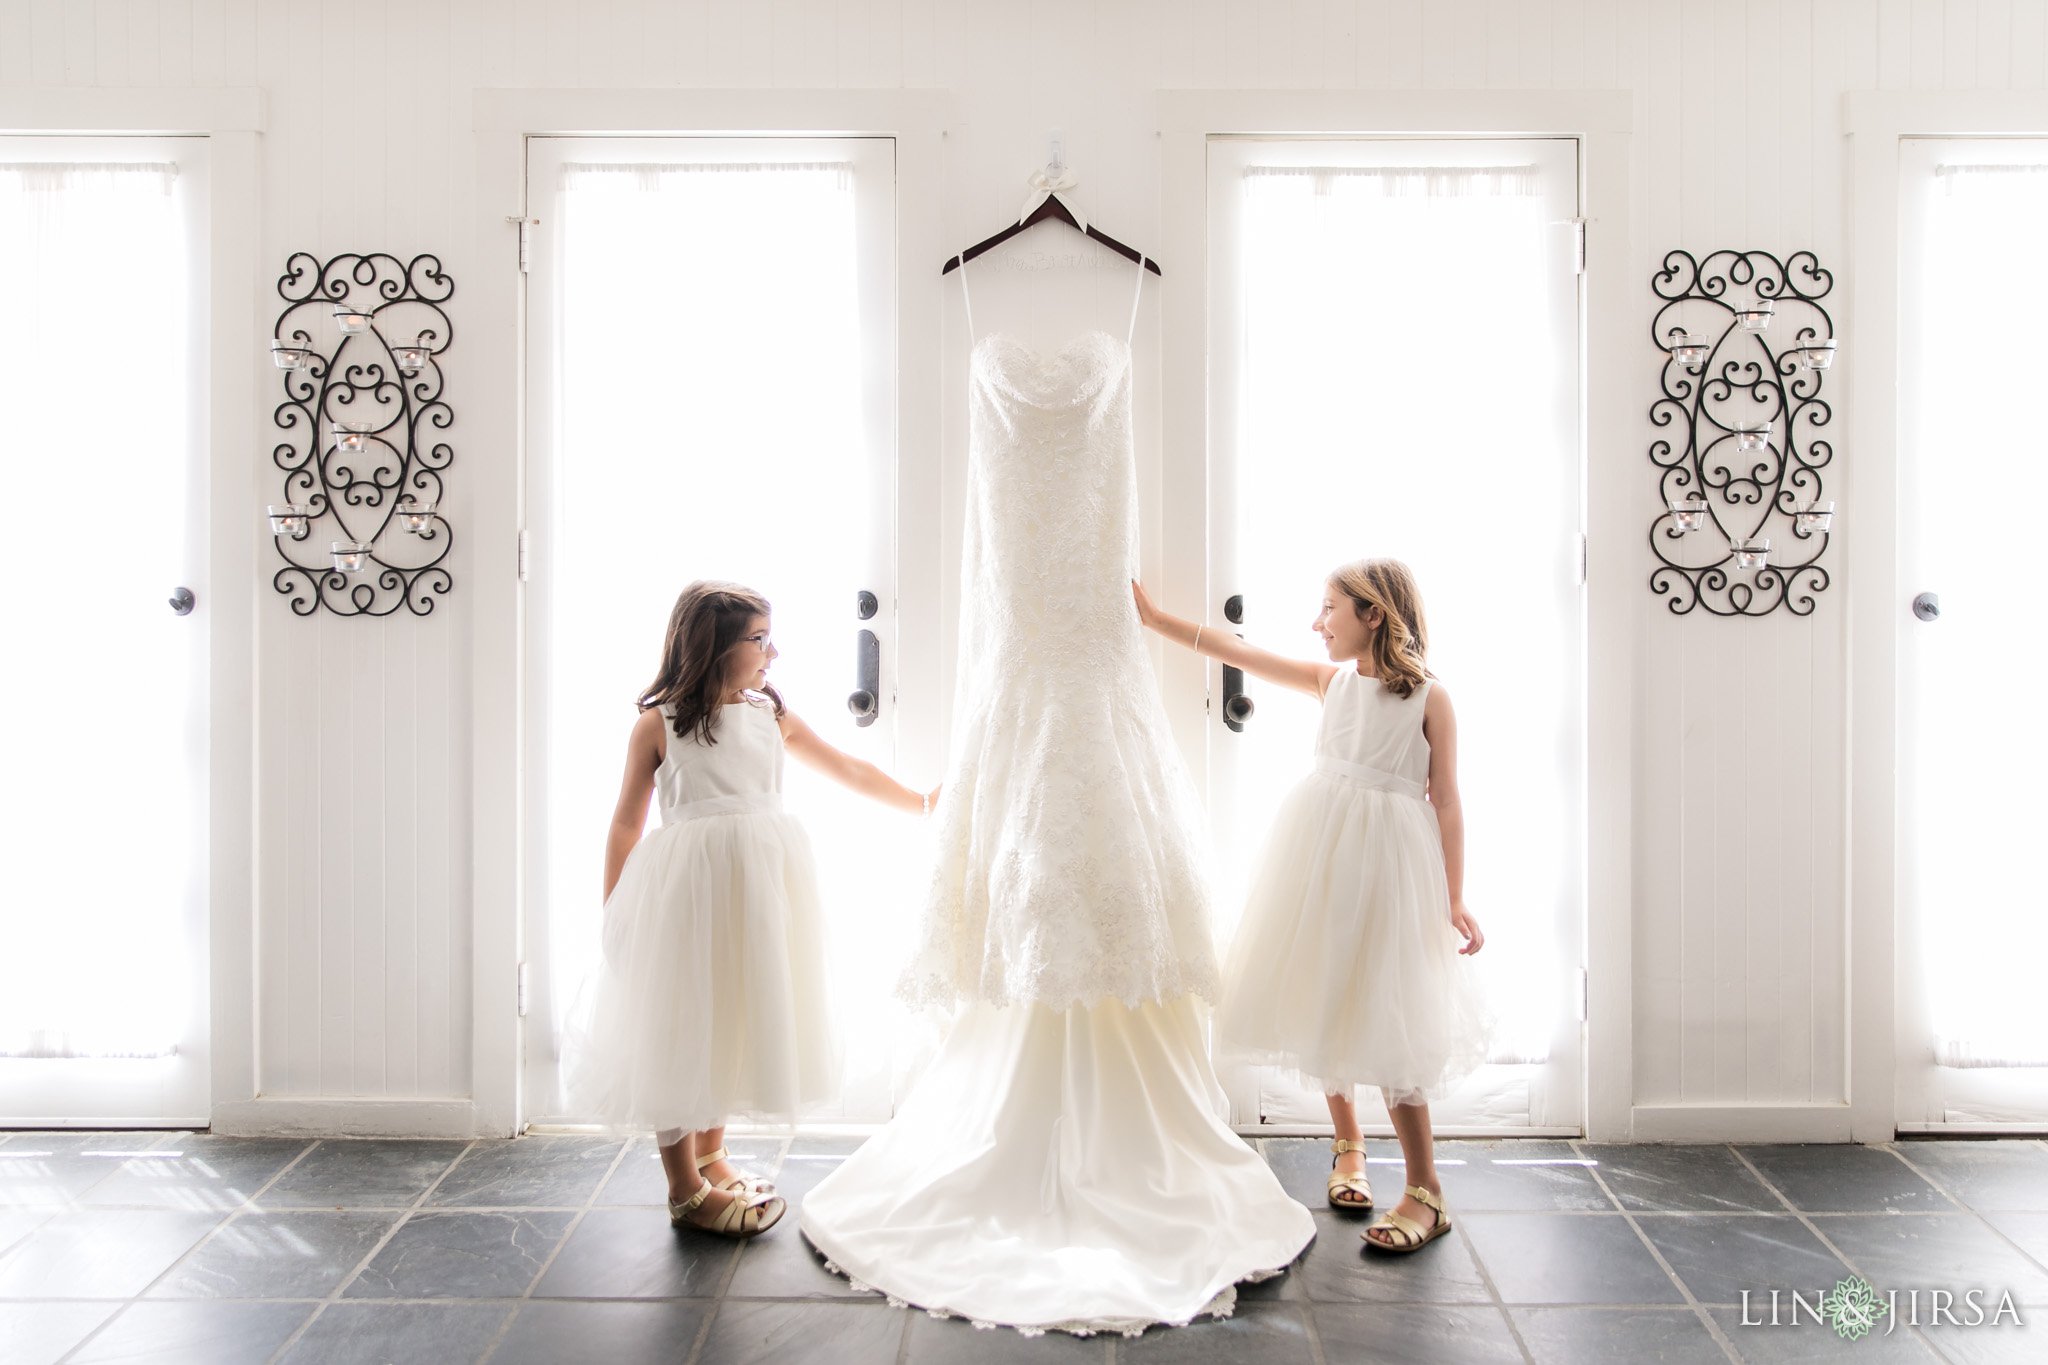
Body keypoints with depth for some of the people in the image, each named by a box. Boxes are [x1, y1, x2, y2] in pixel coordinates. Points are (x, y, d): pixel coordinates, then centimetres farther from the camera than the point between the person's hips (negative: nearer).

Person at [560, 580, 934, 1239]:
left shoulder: (770, 714, 7)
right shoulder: (658, 723, -4)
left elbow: (848, 770, 17)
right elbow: (626, 823, 0)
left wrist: (922, 803, 20)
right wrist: (613, 914, -2)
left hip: (758, 885, 5)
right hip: (686, 886, -5)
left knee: (729, 1020, 15)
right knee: (679, 1024, 2)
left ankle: (710, 1158, 34)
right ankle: (685, 1189, 16)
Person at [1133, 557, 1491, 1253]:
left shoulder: (1429, 698, -6)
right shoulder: (1331, 680, 6)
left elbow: (1446, 803, -5)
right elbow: (1236, 651, 5)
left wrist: (1455, 900, -10)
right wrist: (1153, 616, 1)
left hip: (1390, 863, -5)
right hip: (1319, 856, 5)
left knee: (1385, 1016, -9)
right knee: (1324, 1004, 11)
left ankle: (1426, 1192, 0)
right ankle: (1348, 1143, 31)